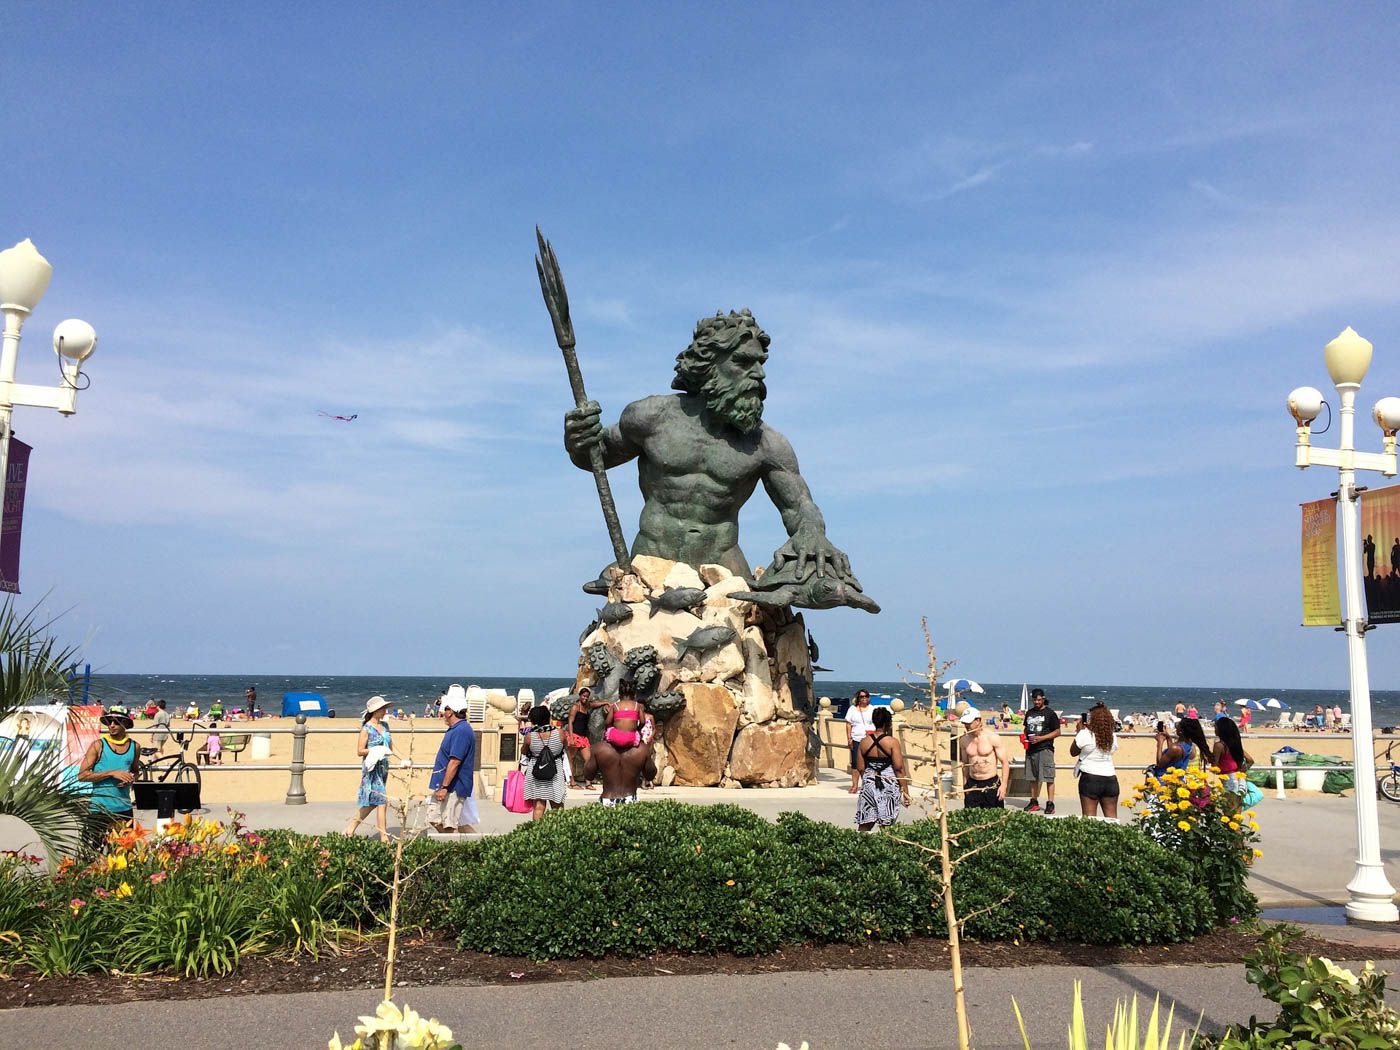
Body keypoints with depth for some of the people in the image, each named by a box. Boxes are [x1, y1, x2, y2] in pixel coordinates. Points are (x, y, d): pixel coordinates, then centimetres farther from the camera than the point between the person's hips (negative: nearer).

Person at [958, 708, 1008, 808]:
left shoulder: (992, 737, -9)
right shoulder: (964, 740, 4)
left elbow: (1005, 762, -7)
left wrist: (1004, 785, -14)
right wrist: (964, 786, 14)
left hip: (991, 784, -4)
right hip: (972, 785, 4)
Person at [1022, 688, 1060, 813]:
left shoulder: (1050, 713, -3)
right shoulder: (1029, 713, 15)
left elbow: (1057, 732, -6)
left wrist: (1041, 738, -16)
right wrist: (1025, 737, 4)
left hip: (1045, 749, -6)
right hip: (1031, 749, 6)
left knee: (1048, 778, -6)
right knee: (1033, 778, 11)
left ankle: (1050, 803, -4)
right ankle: (1034, 802, 19)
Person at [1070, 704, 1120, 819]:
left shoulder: (1085, 734, -9)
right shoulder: (1113, 736, 5)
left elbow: (1073, 752, 2)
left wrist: (1079, 731, 9)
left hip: (1090, 778, -4)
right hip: (1110, 778, 4)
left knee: (1089, 816, -2)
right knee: (1112, 816, 10)